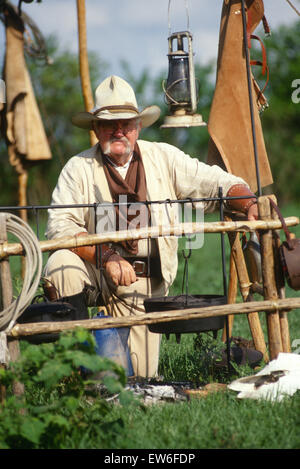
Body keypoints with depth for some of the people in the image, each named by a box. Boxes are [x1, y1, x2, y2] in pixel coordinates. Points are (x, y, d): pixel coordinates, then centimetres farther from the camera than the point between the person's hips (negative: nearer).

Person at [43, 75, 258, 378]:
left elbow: (217, 182, 3)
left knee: (139, 375, -14)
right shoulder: (79, 168, -4)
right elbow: (59, 227, -14)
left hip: (142, 283, 0)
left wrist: (250, 204, -19)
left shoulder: (163, 158, 3)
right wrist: (107, 257, -28)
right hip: (93, 272, 0)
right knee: (61, 263, -34)